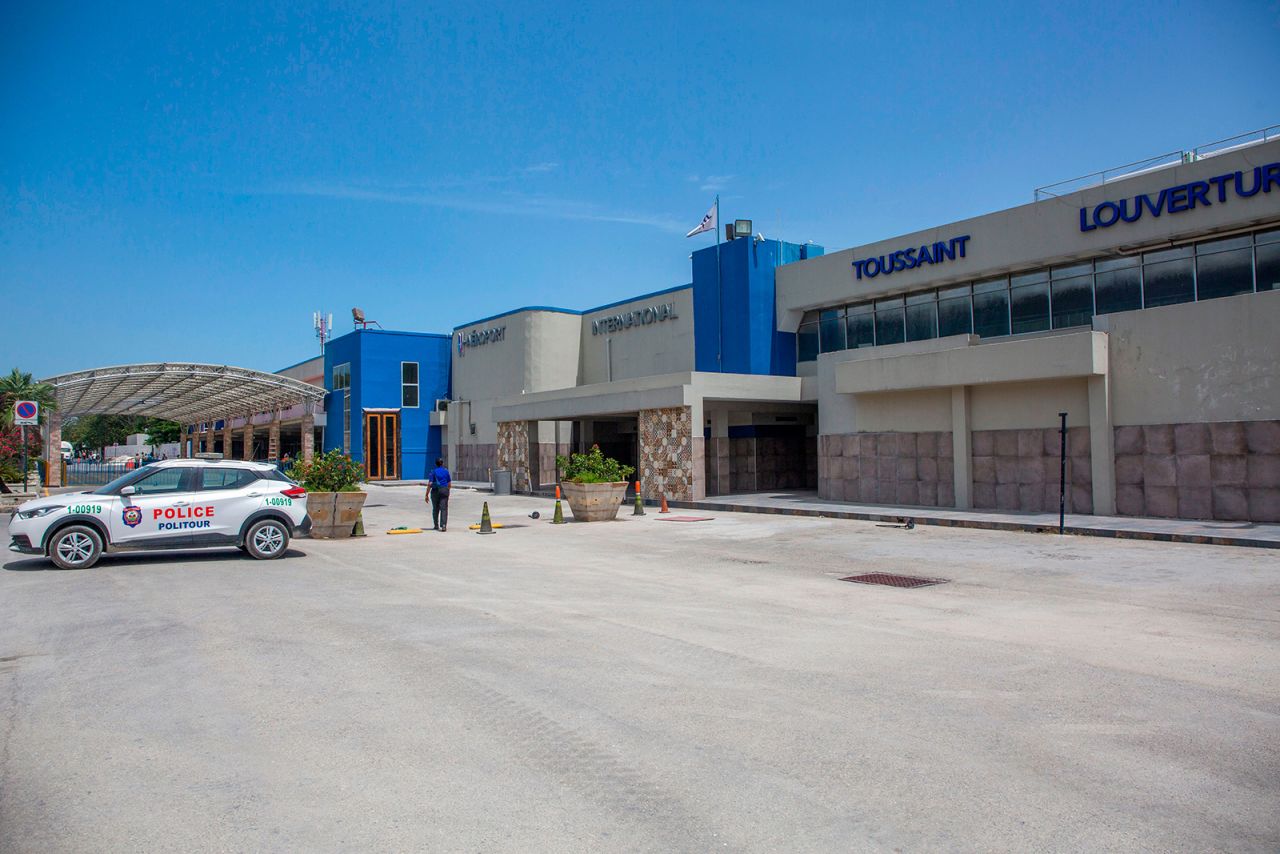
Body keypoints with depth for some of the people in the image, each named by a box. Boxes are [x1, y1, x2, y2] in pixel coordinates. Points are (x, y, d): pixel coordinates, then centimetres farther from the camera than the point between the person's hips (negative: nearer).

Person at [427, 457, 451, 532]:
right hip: (444, 490, 1)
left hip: (435, 491, -1)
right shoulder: (446, 471, 5)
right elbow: (449, 484, 9)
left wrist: (427, 494, -5)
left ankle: (436, 525, 22)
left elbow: (430, 484, -9)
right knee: (444, 508, -4)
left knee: (435, 509, 13)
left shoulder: (433, 471, -3)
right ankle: (443, 525, -20)